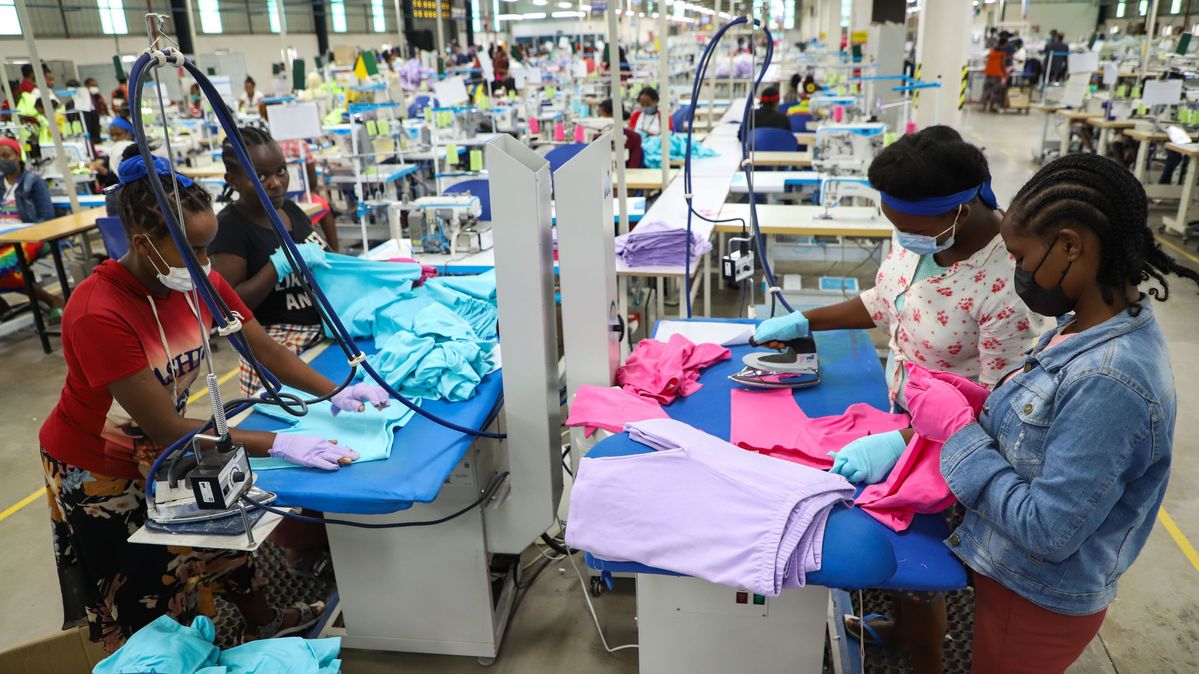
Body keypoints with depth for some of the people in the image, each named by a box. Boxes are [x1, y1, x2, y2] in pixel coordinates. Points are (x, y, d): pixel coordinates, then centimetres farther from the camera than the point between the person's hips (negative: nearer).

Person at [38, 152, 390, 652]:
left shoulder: (199, 283, -15)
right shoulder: (99, 315, -36)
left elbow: (268, 352, -9)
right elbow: (168, 428, -35)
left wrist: (336, 394, -22)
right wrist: (279, 444, -39)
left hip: (153, 450, 6)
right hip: (94, 470, -6)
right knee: (139, 598, 11)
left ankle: (264, 624, 41)